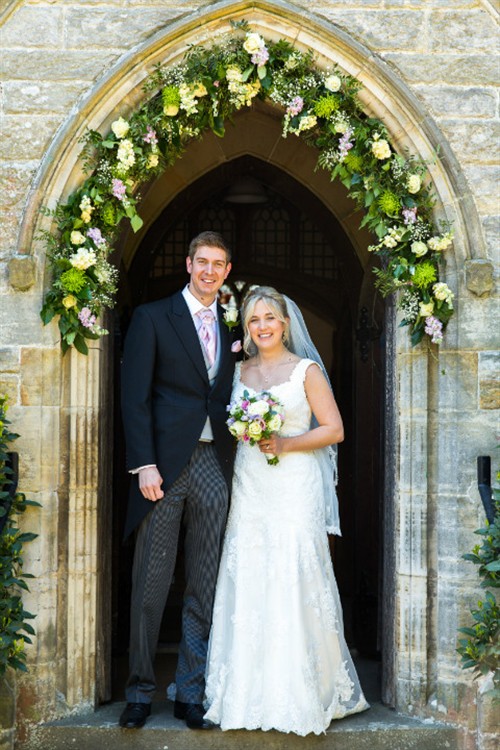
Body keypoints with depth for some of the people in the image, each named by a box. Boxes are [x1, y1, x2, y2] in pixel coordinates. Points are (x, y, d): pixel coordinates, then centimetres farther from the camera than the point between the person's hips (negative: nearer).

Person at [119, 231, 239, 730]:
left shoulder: (232, 326, 14)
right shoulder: (152, 317, 3)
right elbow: (135, 396, -4)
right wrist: (144, 465, -12)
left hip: (215, 465, 4)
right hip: (165, 463, -3)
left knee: (205, 587, 6)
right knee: (150, 584, 1)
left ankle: (191, 693, 15)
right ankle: (140, 691, 13)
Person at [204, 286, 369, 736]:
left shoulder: (306, 370, 1)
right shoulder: (241, 371, 13)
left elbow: (334, 430, -3)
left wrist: (285, 444, -13)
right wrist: (246, 434, 1)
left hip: (295, 489, -4)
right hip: (249, 490, 4)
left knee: (295, 583, -5)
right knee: (247, 584, 2)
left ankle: (305, 690, 8)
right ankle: (252, 689, 11)